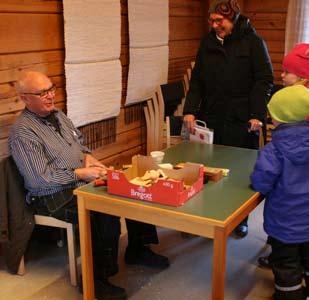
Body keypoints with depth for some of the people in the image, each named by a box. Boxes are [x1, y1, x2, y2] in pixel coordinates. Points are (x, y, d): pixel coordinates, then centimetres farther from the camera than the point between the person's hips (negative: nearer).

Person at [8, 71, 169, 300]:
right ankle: (96, 278, -11)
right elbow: (39, 179, -21)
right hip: (55, 197, -8)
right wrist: (80, 173, -21)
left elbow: (80, 141, 23)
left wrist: (88, 156, 1)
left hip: (83, 181, 9)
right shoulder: (23, 133, -17)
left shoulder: (57, 115, 11)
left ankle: (137, 250, 14)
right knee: (108, 214, -29)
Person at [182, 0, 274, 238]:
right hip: (211, 118, 4)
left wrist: (258, 115, -14)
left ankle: (240, 219, 23)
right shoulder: (208, 42, 10)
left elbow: (264, 80, -6)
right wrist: (190, 110, -2)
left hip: (241, 121, -3)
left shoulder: (253, 42, -2)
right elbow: (197, 80, 9)